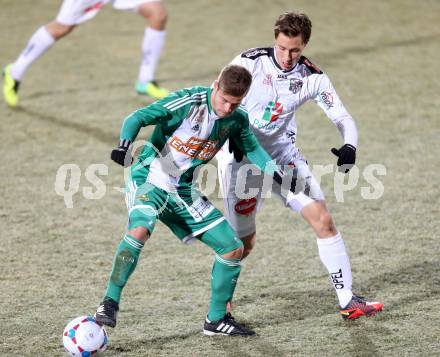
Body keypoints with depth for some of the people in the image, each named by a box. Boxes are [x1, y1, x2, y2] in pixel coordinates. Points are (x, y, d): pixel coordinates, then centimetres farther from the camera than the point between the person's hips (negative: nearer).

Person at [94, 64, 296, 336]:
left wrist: (279, 176, 8)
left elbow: (252, 148, 19)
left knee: (234, 249, 2)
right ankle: (110, 303, -24)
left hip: (184, 192, 6)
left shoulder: (237, 119, 0)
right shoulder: (189, 102, -19)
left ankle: (217, 319, 18)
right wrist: (125, 145, -39)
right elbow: (138, 118, -22)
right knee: (139, 230, -37)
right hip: (149, 181, -6)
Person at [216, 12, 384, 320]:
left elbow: (342, 117, -5)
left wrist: (350, 146, -27)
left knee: (323, 220, -9)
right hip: (242, 157, -3)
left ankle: (348, 301, -4)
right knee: (245, 242, 1)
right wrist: (231, 134, -23)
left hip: (284, 155, 3)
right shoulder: (251, 62, -15)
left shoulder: (312, 77, -6)